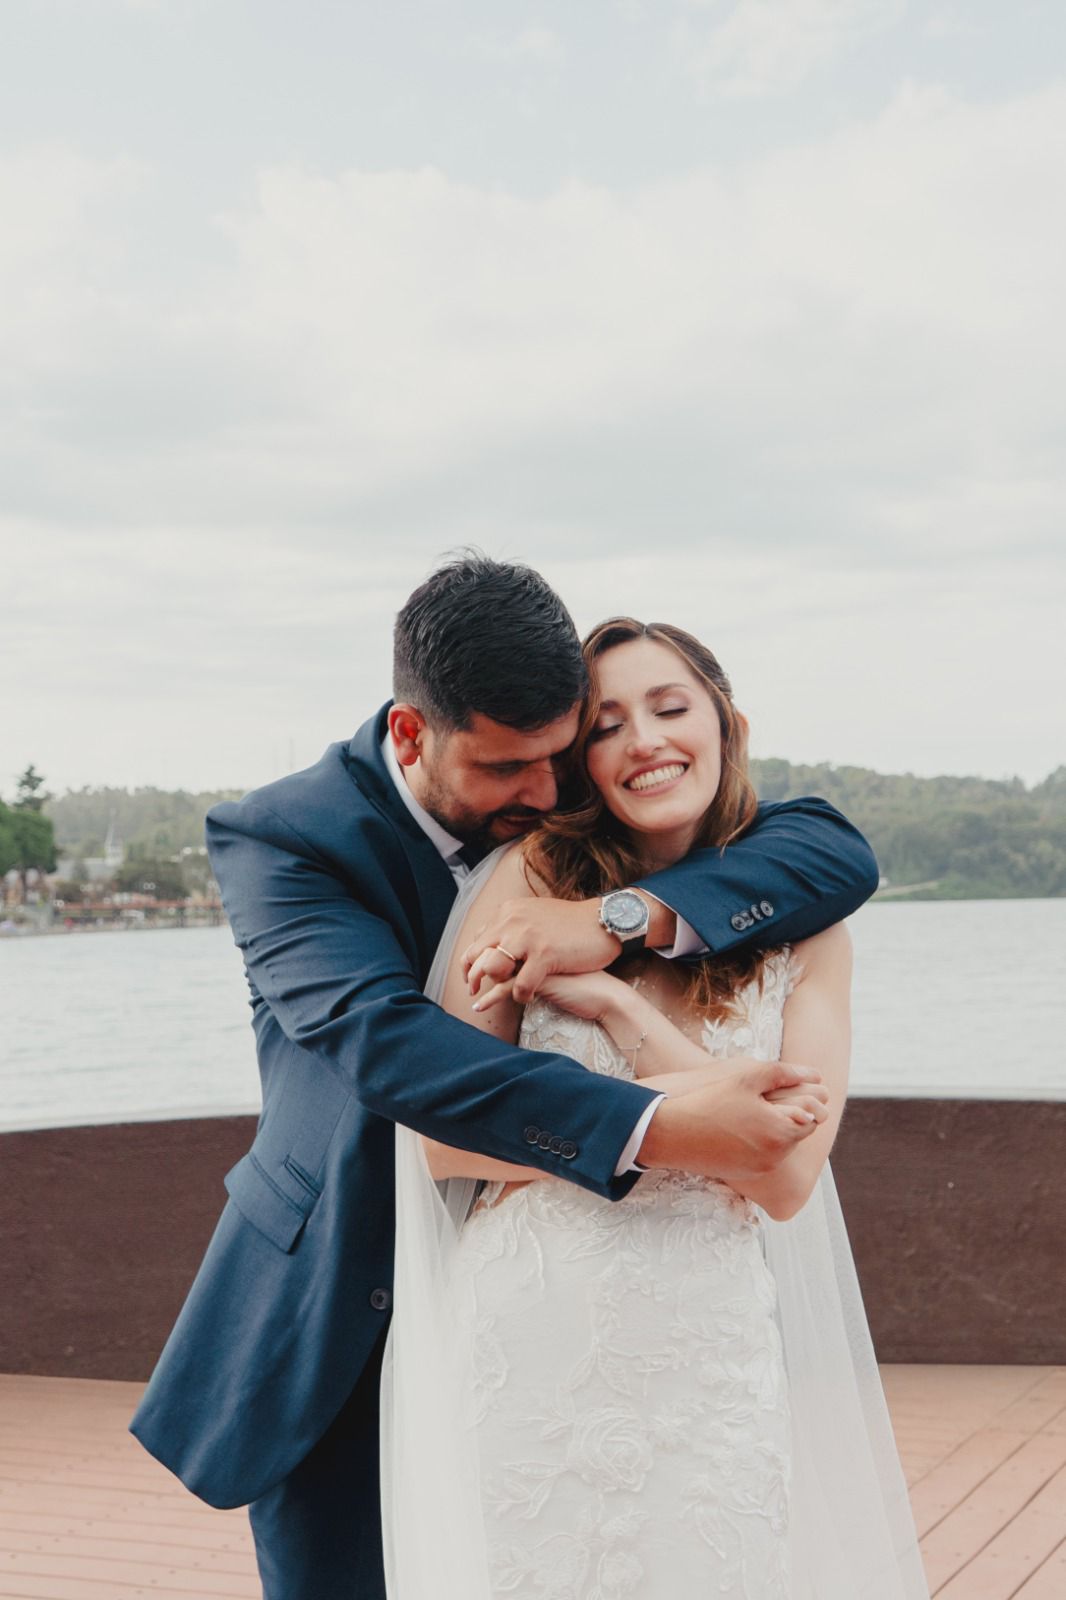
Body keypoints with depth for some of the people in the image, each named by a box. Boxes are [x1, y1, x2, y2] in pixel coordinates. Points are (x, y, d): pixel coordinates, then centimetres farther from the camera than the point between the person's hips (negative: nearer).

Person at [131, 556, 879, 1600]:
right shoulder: (278, 840, -17)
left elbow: (839, 853, -14)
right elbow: (382, 1042, -33)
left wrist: (629, 914, -33)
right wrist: (661, 1132, -44)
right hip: (342, 1327, -2)